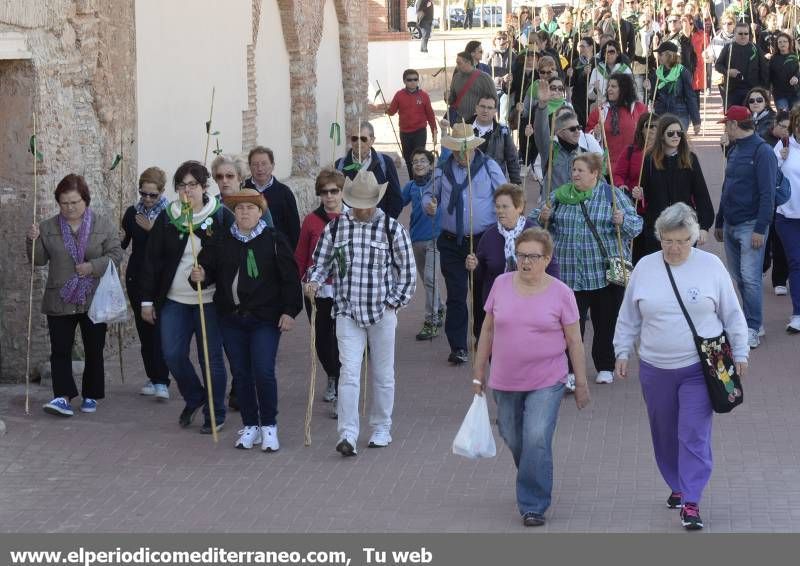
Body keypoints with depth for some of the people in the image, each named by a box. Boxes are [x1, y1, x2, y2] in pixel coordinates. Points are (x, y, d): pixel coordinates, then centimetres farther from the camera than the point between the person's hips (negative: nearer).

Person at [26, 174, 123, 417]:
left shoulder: (104, 225, -3)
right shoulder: (48, 227, 4)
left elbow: (115, 255, -6)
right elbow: (39, 259, 6)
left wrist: (93, 266, -20)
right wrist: (33, 240, -12)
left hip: (94, 301, -1)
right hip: (59, 302, 1)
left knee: (94, 351, 8)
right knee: (60, 350, -8)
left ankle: (91, 396, 20)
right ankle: (63, 396, -12)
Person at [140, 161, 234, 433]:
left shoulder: (222, 217, -4)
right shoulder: (167, 218, 4)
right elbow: (152, 260, 6)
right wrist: (147, 300, 5)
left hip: (209, 300, -3)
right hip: (174, 300, 3)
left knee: (211, 358, 2)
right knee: (173, 355, 0)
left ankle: (215, 414, 17)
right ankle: (194, 398, 26)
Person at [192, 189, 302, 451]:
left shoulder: (274, 240, -3)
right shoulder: (220, 241, 5)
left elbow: (290, 278, -3)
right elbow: (207, 269, 8)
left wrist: (290, 311, -8)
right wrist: (199, 276, -15)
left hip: (265, 318, -4)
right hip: (231, 318, 4)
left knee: (263, 372, -10)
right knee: (241, 373, 8)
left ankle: (269, 426, 5)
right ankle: (250, 426, 20)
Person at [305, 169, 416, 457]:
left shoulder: (392, 228, -2)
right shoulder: (336, 227, 2)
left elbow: (407, 271, 5)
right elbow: (321, 261, 10)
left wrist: (394, 302, -1)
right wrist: (313, 283, -10)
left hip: (382, 313, 0)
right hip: (348, 312, 0)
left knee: (383, 374, 10)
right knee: (349, 373, -10)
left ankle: (381, 430, 24)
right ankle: (348, 436, -12)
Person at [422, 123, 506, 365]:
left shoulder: (490, 167, 0)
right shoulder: (443, 169, 5)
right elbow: (429, 193, 18)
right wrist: (429, 204, -6)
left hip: (483, 241, -1)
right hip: (451, 242, 1)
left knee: (483, 293, 6)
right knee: (456, 295, -2)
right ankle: (458, 347, 3)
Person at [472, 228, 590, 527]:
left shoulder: (560, 293, -6)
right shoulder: (501, 284, 1)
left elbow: (574, 341, -1)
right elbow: (488, 329, 9)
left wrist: (581, 383, 0)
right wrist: (479, 372, 10)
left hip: (546, 383, -3)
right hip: (505, 382, 4)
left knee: (537, 440, -14)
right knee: (514, 441, 14)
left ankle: (533, 506, -3)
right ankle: (534, 489, 39)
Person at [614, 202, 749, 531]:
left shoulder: (711, 266, -3)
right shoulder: (645, 268, 2)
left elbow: (732, 315, 4)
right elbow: (629, 317, 11)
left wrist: (740, 354, 5)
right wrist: (622, 352, 9)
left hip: (699, 368, -3)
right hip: (655, 369, 3)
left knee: (694, 436, -9)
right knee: (665, 435, 13)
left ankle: (691, 502, -7)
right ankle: (678, 486, 32)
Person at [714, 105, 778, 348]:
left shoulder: (762, 152, -12)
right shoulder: (734, 152, 14)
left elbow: (767, 194, -16)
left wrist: (760, 228, -20)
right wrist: (719, 222, 23)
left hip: (750, 226, -8)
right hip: (730, 226, 8)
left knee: (750, 278, -11)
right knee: (738, 277, 10)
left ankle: (753, 329, -6)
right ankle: (753, 322, 18)